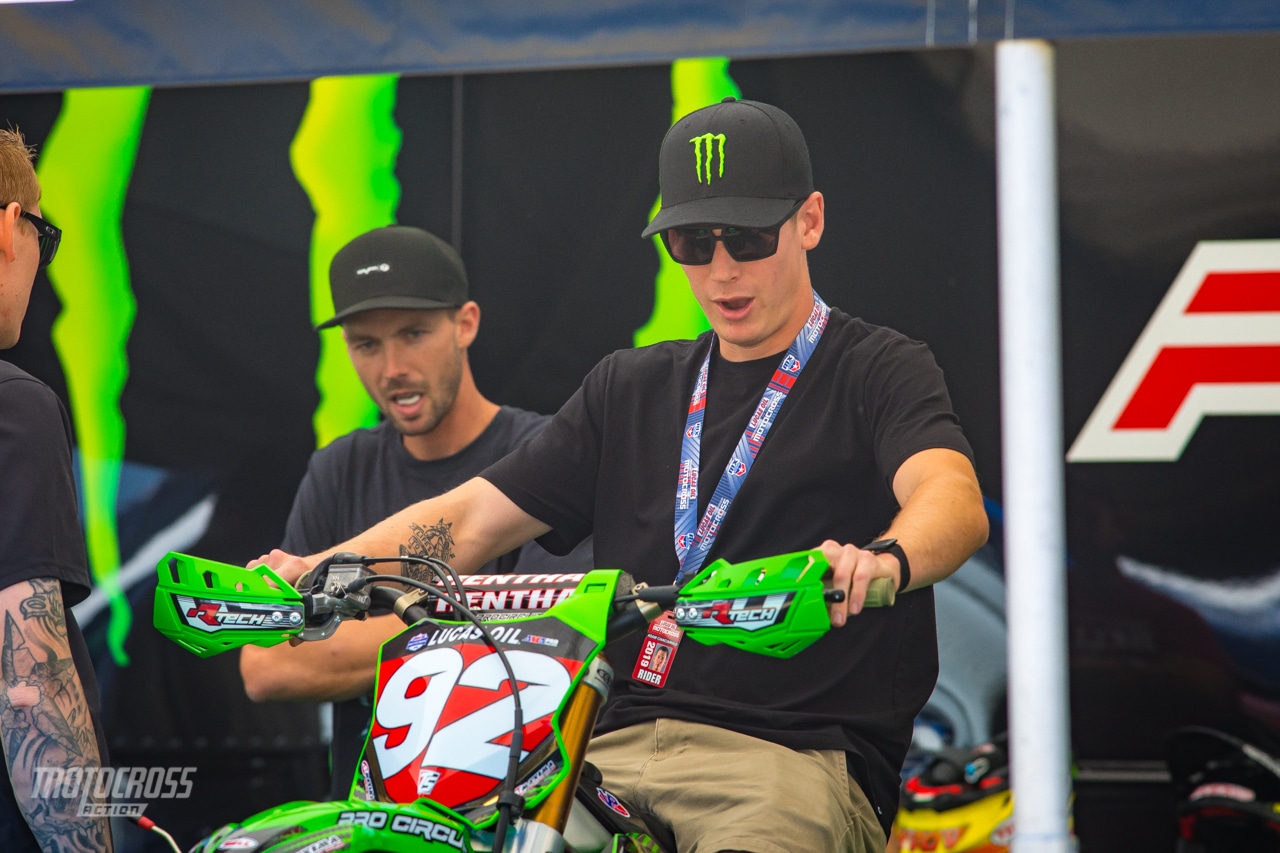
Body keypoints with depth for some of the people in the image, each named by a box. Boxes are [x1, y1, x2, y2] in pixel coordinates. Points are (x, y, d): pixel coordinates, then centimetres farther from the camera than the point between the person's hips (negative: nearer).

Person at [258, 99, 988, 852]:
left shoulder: (881, 371, 7)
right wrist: (317, 570, 0)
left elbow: (955, 500, -15)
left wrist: (885, 560, -40)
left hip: (803, 761, -4)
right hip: (620, 745, 5)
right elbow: (470, 521, 19)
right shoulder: (630, 389, 25)